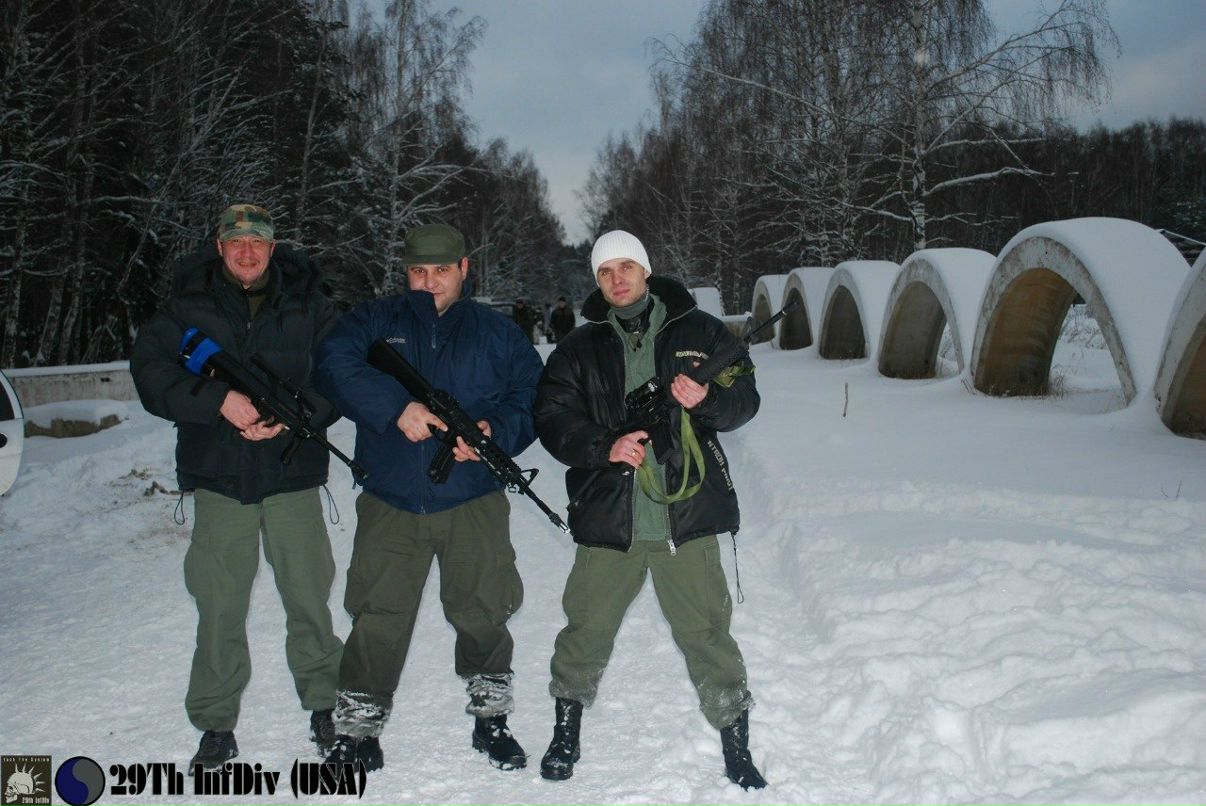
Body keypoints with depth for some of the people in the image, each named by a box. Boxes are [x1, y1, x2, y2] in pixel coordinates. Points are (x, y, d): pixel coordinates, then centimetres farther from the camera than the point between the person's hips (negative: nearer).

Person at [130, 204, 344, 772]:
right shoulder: (187, 305, 5)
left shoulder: (307, 304, 4)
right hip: (218, 476, 0)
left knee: (308, 597, 6)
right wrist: (219, 400, -18)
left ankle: (324, 704, 25)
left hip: (293, 473, 0)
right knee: (218, 607, 4)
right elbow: (150, 369, -4)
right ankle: (216, 725, 19)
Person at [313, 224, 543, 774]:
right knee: (377, 619, 0)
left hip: (474, 503, 0)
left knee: (482, 613, 3)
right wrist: (396, 406, -22)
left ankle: (491, 717, 25)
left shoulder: (498, 333, 10)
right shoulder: (375, 322, 8)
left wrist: (495, 432, -18)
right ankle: (358, 729, 16)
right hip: (390, 503, 0)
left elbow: (531, 398, 2)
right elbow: (334, 364, -10)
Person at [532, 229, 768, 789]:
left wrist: (709, 399, -16)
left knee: (707, 633, 2)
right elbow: (553, 418, 2)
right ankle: (566, 733, 32)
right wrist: (606, 446, -15)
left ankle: (737, 751, 18)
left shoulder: (700, 331, 6)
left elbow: (745, 398, 6)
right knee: (586, 629, 10)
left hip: (687, 514, -1)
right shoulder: (579, 348, 9)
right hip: (606, 516, 1)